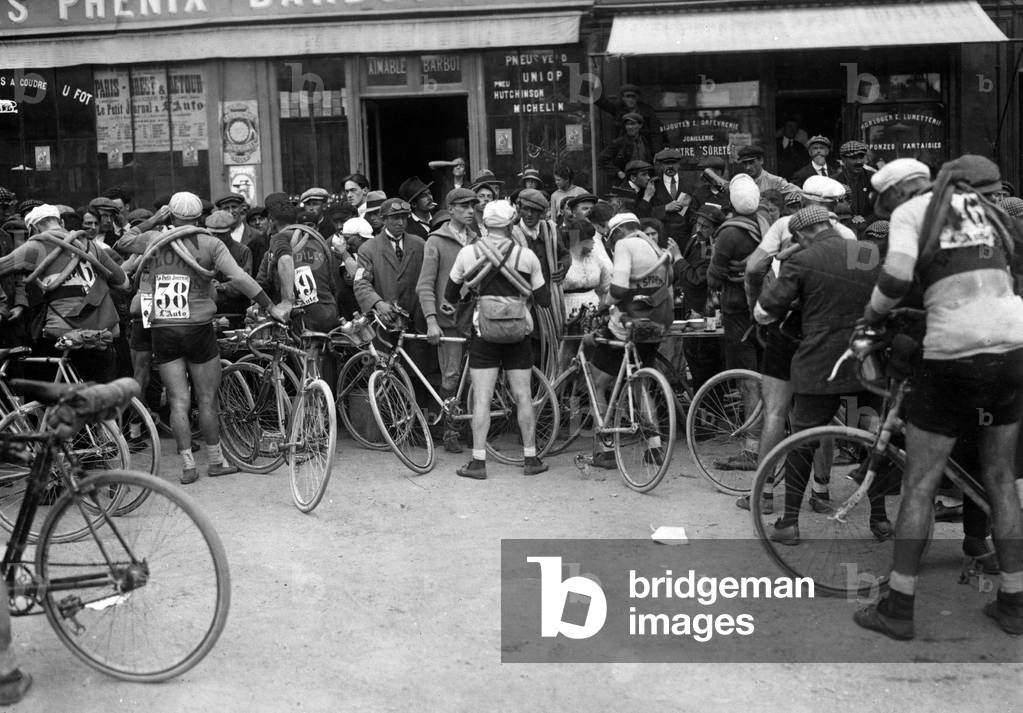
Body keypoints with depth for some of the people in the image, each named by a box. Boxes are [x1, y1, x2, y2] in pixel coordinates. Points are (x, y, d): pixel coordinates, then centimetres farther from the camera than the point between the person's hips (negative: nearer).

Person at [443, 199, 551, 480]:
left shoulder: (468, 253, -3)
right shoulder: (527, 255, -3)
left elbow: (450, 293, 11)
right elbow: (544, 300, 2)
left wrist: (451, 305, 32)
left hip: (483, 332, -1)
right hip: (518, 332, 1)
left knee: (481, 398, 2)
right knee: (523, 397, 9)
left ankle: (478, 462, 1)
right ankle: (531, 459, 15)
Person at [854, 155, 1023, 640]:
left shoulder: (909, 212, 1)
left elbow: (897, 277, -14)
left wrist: (870, 316, 1)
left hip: (953, 351, -5)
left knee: (919, 484, 4)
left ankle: (898, 607, 9)